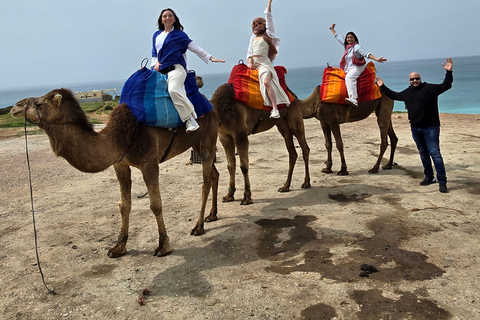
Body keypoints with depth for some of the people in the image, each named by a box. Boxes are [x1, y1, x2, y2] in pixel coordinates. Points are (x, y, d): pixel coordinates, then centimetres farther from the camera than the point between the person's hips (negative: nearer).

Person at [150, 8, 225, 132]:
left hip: (176, 68, -7)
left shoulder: (179, 34, 10)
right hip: (161, 70, 7)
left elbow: (194, 47, 8)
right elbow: (154, 53, 29)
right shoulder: (156, 35, 23)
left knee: (173, 89, -35)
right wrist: (156, 63, 8)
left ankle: (190, 119, -34)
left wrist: (210, 58, 2)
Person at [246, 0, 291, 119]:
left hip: (264, 62, -7)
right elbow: (249, 51, 15)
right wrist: (250, 61, -2)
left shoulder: (267, 34, 8)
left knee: (266, 82, -29)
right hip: (253, 62, 8)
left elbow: (269, 18, 3)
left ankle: (275, 109, -35)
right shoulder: (253, 36, 21)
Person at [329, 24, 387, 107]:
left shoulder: (357, 46, -2)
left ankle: (353, 99, -52)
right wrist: (332, 29, 41)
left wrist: (377, 59, -21)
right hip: (348, 69, 9)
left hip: (358, 67, -9)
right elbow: (338, 37, 32)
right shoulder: (346, 46, 19)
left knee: (349, 78, -35)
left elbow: (366, 54, -10)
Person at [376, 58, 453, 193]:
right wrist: (382, 87, 26)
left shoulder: (430, 88, -3)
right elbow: (393, 95, 26)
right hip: (415, 128, 6)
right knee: (423, 153, 14)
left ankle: (442, 181, -7)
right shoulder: (407, 92, 14)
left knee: (435, 153, -10)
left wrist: (449, 72, -23)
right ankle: (429, 177, 26)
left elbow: (445, 86, -11)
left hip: (430, 127, -6)